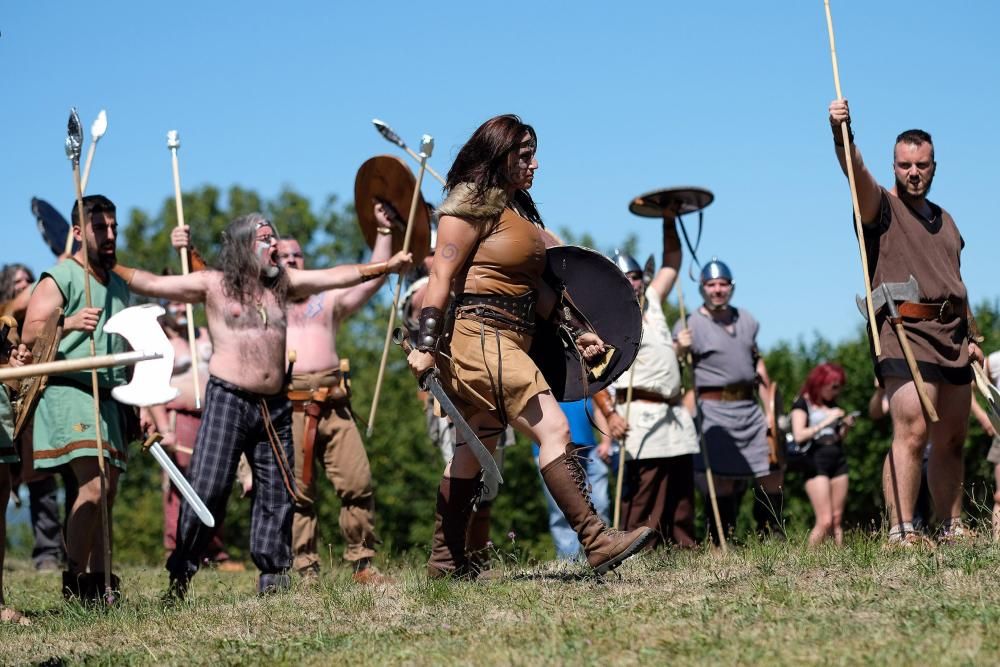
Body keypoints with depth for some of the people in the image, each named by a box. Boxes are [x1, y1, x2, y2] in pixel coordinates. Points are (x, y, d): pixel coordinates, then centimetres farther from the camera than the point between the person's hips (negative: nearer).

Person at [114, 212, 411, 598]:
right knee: (208, 488, -11)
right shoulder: (213, 285, 4)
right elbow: (150, 284, 3)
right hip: (228, 399, -5)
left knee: (278, 492, 3)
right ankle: (179, 575, -2)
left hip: (275, 406, 5)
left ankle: (272, 577, 11)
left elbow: (337, 276, 16)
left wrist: (387, 266, 12)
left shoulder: (282, 282, 16)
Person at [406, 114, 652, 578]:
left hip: (509, 344, 10)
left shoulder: (518, 211, 20)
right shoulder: (473, 205, -8)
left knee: (475, 449, 11)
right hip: (481, 336, -10)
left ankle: (445, 560, 17)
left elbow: (534, 286, 19)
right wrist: (426, 345, -20)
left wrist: (575, 329, 8)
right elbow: (441, 276, -13)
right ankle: (597, 542, -20)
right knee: (553, 429, -16)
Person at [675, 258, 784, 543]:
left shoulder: (745, 320, 15)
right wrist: (679, 348, -34)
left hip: (750, 408, 6)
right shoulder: (690, 324, -4)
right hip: (715, 409, -6)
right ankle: (721, 540, -3)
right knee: (723, 477, -10)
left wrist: (769, 408, 18)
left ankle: (770, 531, 21)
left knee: (772, 471, 7)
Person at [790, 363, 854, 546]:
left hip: (838, 461, 7)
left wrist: (846, 426, 4)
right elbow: (799, 436, -15)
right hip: (816, 462, -7)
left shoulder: (832, 404, 18)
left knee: (837, 520, 3)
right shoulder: (802, 403, -1)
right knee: (825, 521, -14)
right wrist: (826, 421, -15)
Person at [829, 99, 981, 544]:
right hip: (903, 331, -7)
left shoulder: (944, 220, 23)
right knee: (911, 431, -19)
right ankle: (901, 531, -21)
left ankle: (952, 527, 17)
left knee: (952, 440, 9)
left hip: (951, 333, 7)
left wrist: (969, 337, 20)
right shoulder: (881, 207, 3)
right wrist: (841, 133, -37)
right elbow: (856, 172, -18)